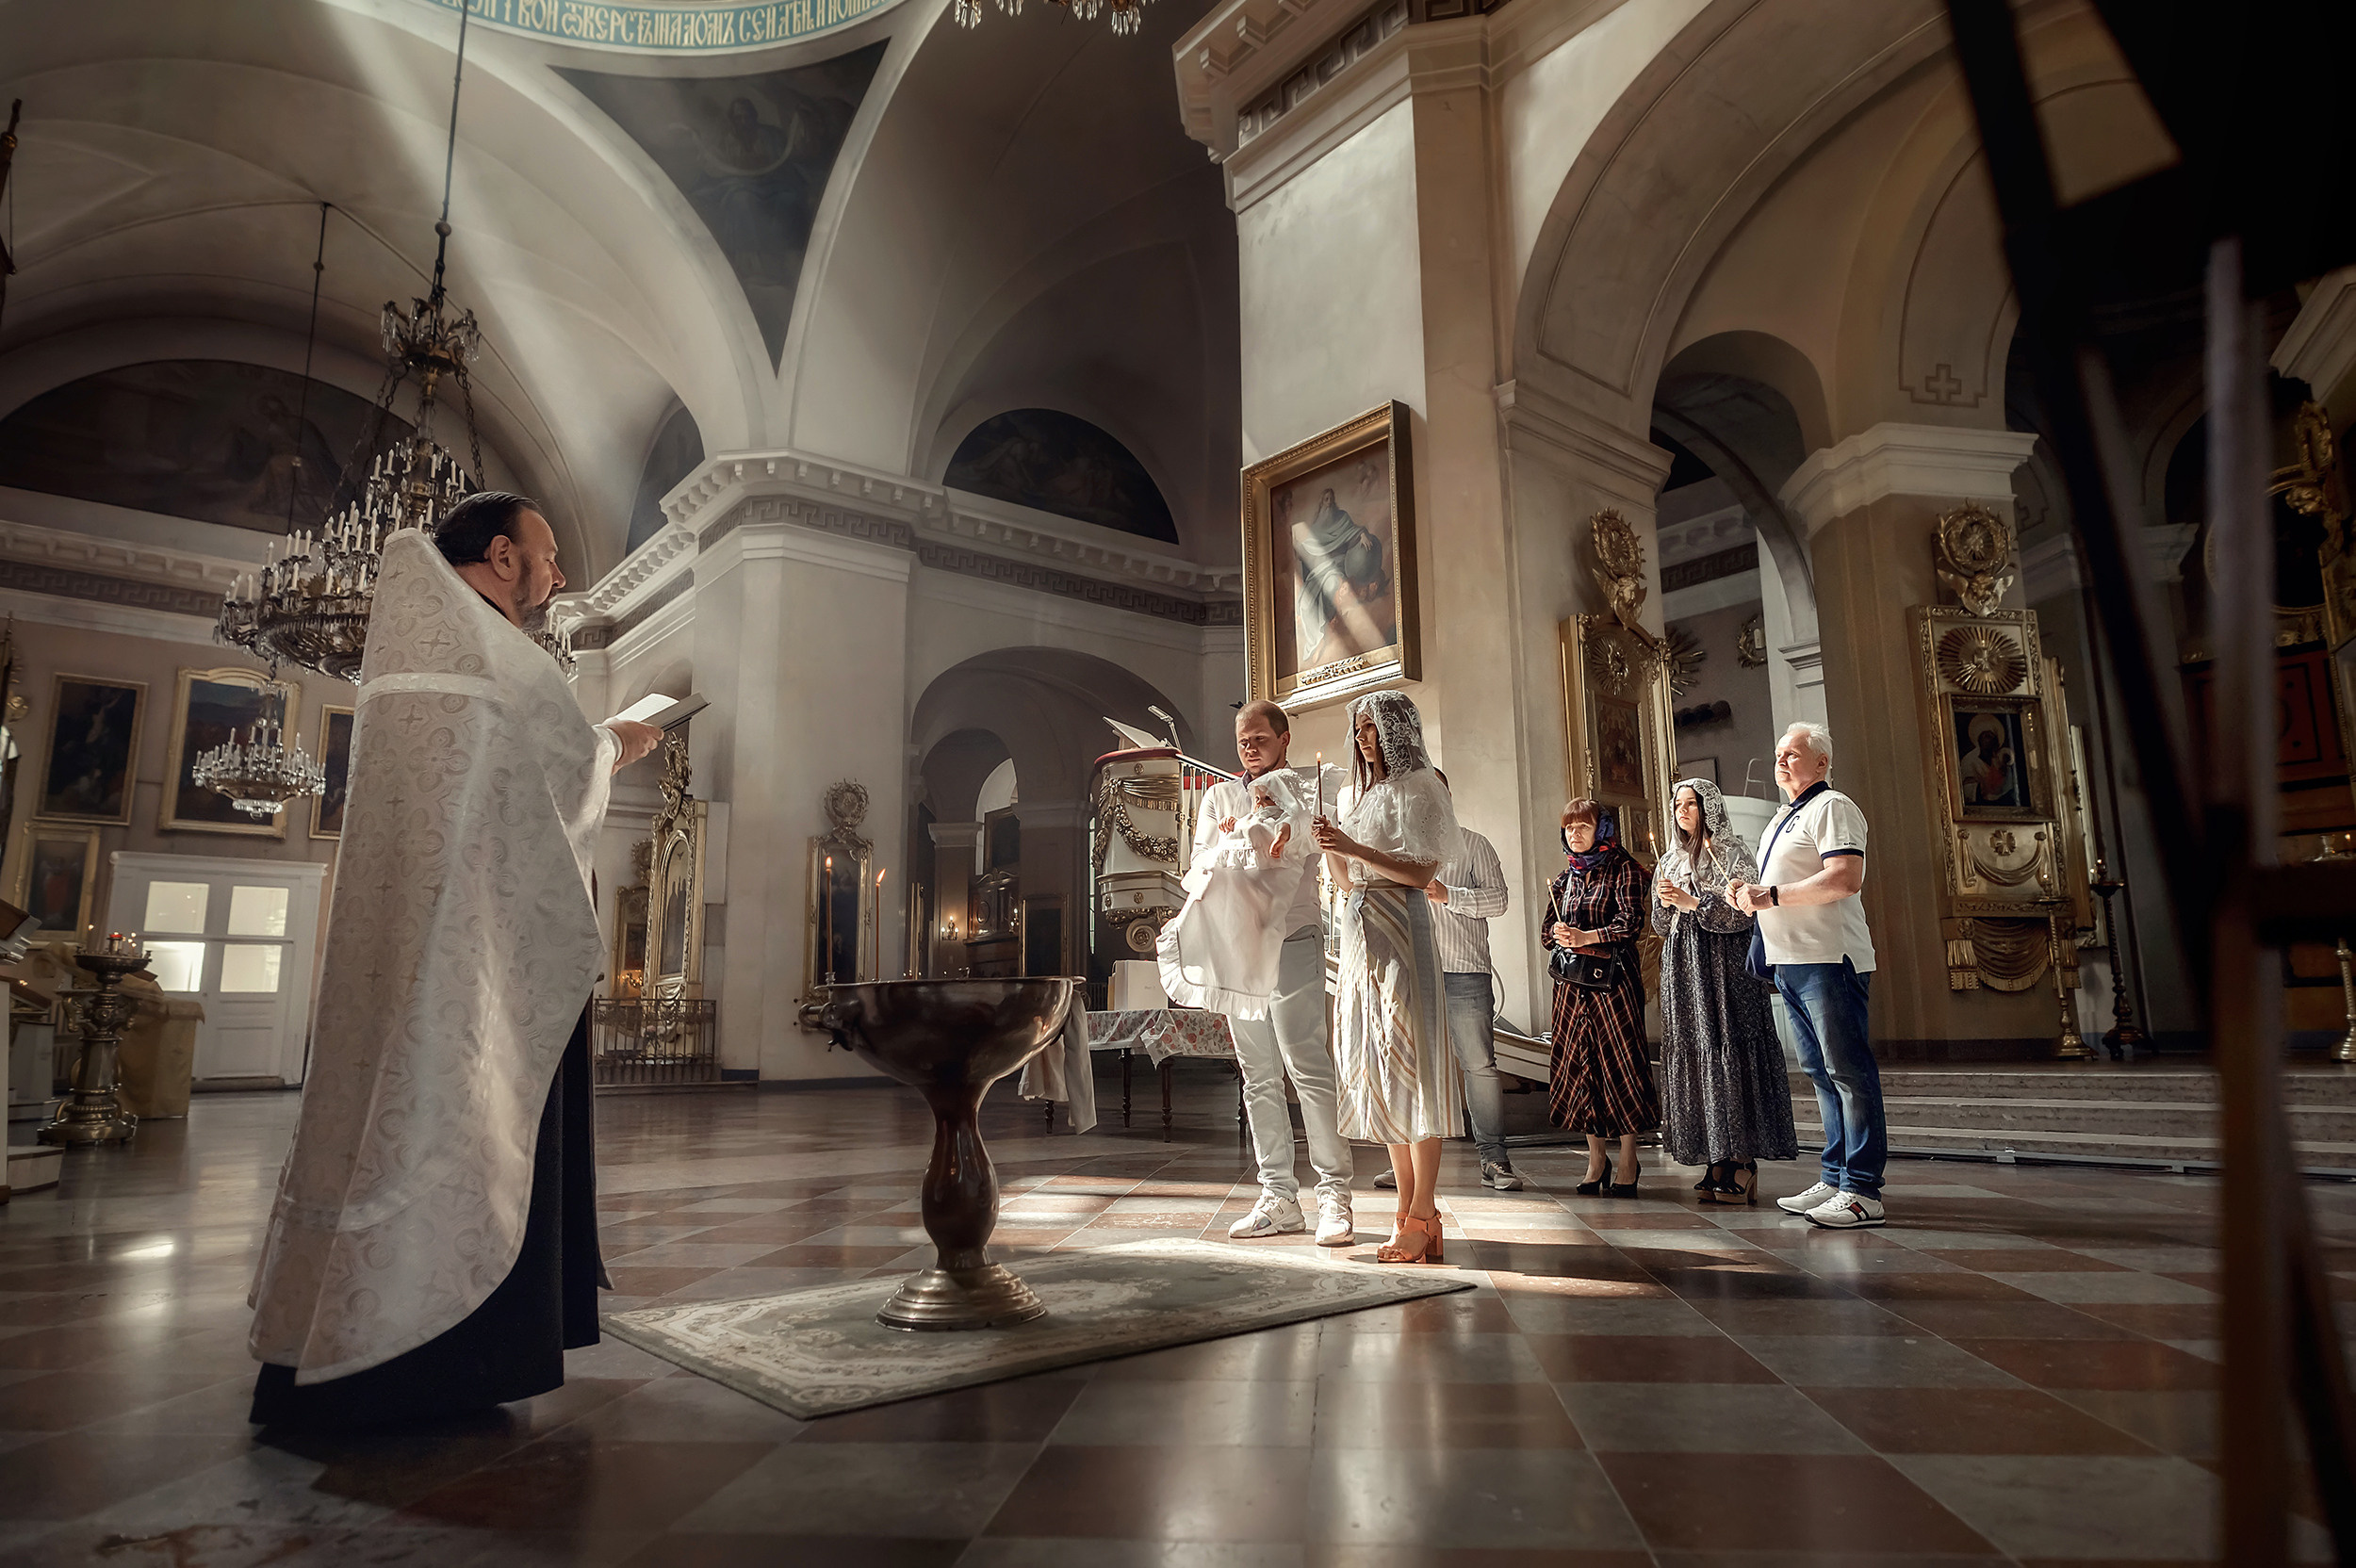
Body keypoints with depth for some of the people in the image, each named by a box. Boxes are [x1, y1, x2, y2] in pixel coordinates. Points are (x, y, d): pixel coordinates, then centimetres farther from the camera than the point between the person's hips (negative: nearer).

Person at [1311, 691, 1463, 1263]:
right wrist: (1329, 846, 4)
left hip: (1400, 926, -8)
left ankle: (1421, 1218, -7)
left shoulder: (1416, 788, -2)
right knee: (1375, 1067, 6)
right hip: (1359, 930, 8)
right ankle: (1409, 1210, 12)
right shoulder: (1354, 795, 21)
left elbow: (1420, 872, -11)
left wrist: (1353, 847, -16)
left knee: (1408, 1063, -10)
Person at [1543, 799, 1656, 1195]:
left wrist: (1587, 936, -21)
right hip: (1572, 982, 5)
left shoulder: (1623, 869, 1)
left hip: (1614, 979, -5)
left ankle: (1627, 1166, 3)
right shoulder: (1565, 878, 17)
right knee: (1579, 1064, 3)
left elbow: (1631, 920, -11)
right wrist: (1562, 937, -7)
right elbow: (1547, 930, 15)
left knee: (1620, 1062, -6)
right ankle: (1597, 1162, 12)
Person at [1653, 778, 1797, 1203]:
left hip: (1724, 967, -6)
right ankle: (1718, 1162, 4)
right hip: (1683, 971, 6)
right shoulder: (1670, 862, 18)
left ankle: (1742, 1163, -7)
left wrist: (1691, 902, -14)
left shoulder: (1733, 854, 1)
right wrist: (1666, 902, -3)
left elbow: (1739, 914, -9)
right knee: (1693, 1058, 1)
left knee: (1729, 1054, -10)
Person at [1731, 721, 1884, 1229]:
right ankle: (1835, 1179, 20)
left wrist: (1772, 895, -18)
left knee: (1849, 1072, -8)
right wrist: (1751, 893, 8)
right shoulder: (1784, 819, 23)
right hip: (1792, 960, 10)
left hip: (1828, 959, -10)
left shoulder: (1832, 807, -6)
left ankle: (1862, 1191, -6)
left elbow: (1846, 878, -20)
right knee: (1821, 1072, 13)